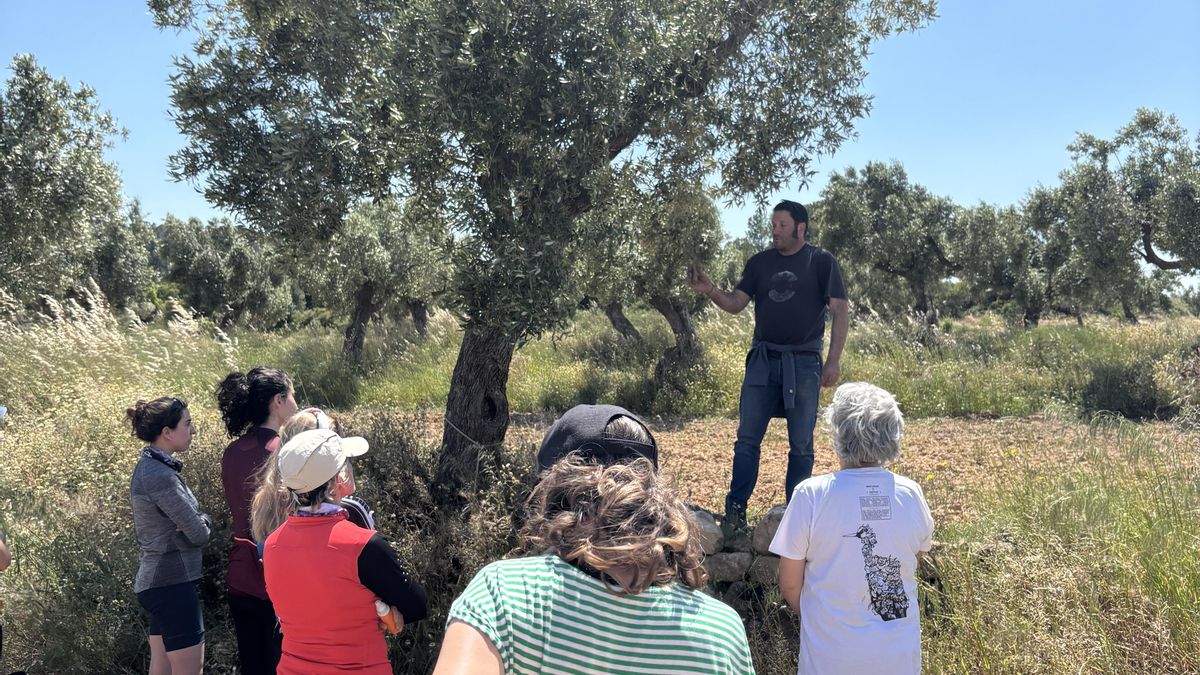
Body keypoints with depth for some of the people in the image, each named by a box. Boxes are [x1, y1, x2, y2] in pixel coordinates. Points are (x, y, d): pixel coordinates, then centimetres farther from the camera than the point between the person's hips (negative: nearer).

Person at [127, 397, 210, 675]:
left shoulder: (151, 466, 11)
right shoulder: (160, 474, -20)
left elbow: (199, 519, 12)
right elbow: (199, 534, -19)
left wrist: (199, 521, -9)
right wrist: (201, 526, 2)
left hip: (159, 581, 10)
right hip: (173, 582, -10)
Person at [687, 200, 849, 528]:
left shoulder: (822, 262, 0)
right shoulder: (759, 263, 9)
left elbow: (841, 311, -3)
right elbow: (736, 303, 3)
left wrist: (834, 360, -10)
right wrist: (709, 290, -17)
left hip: (803, 363, -3)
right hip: (762, 360, 3)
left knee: (801, 445, 6)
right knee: (747, 439, 2)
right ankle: (735, 511, 7)